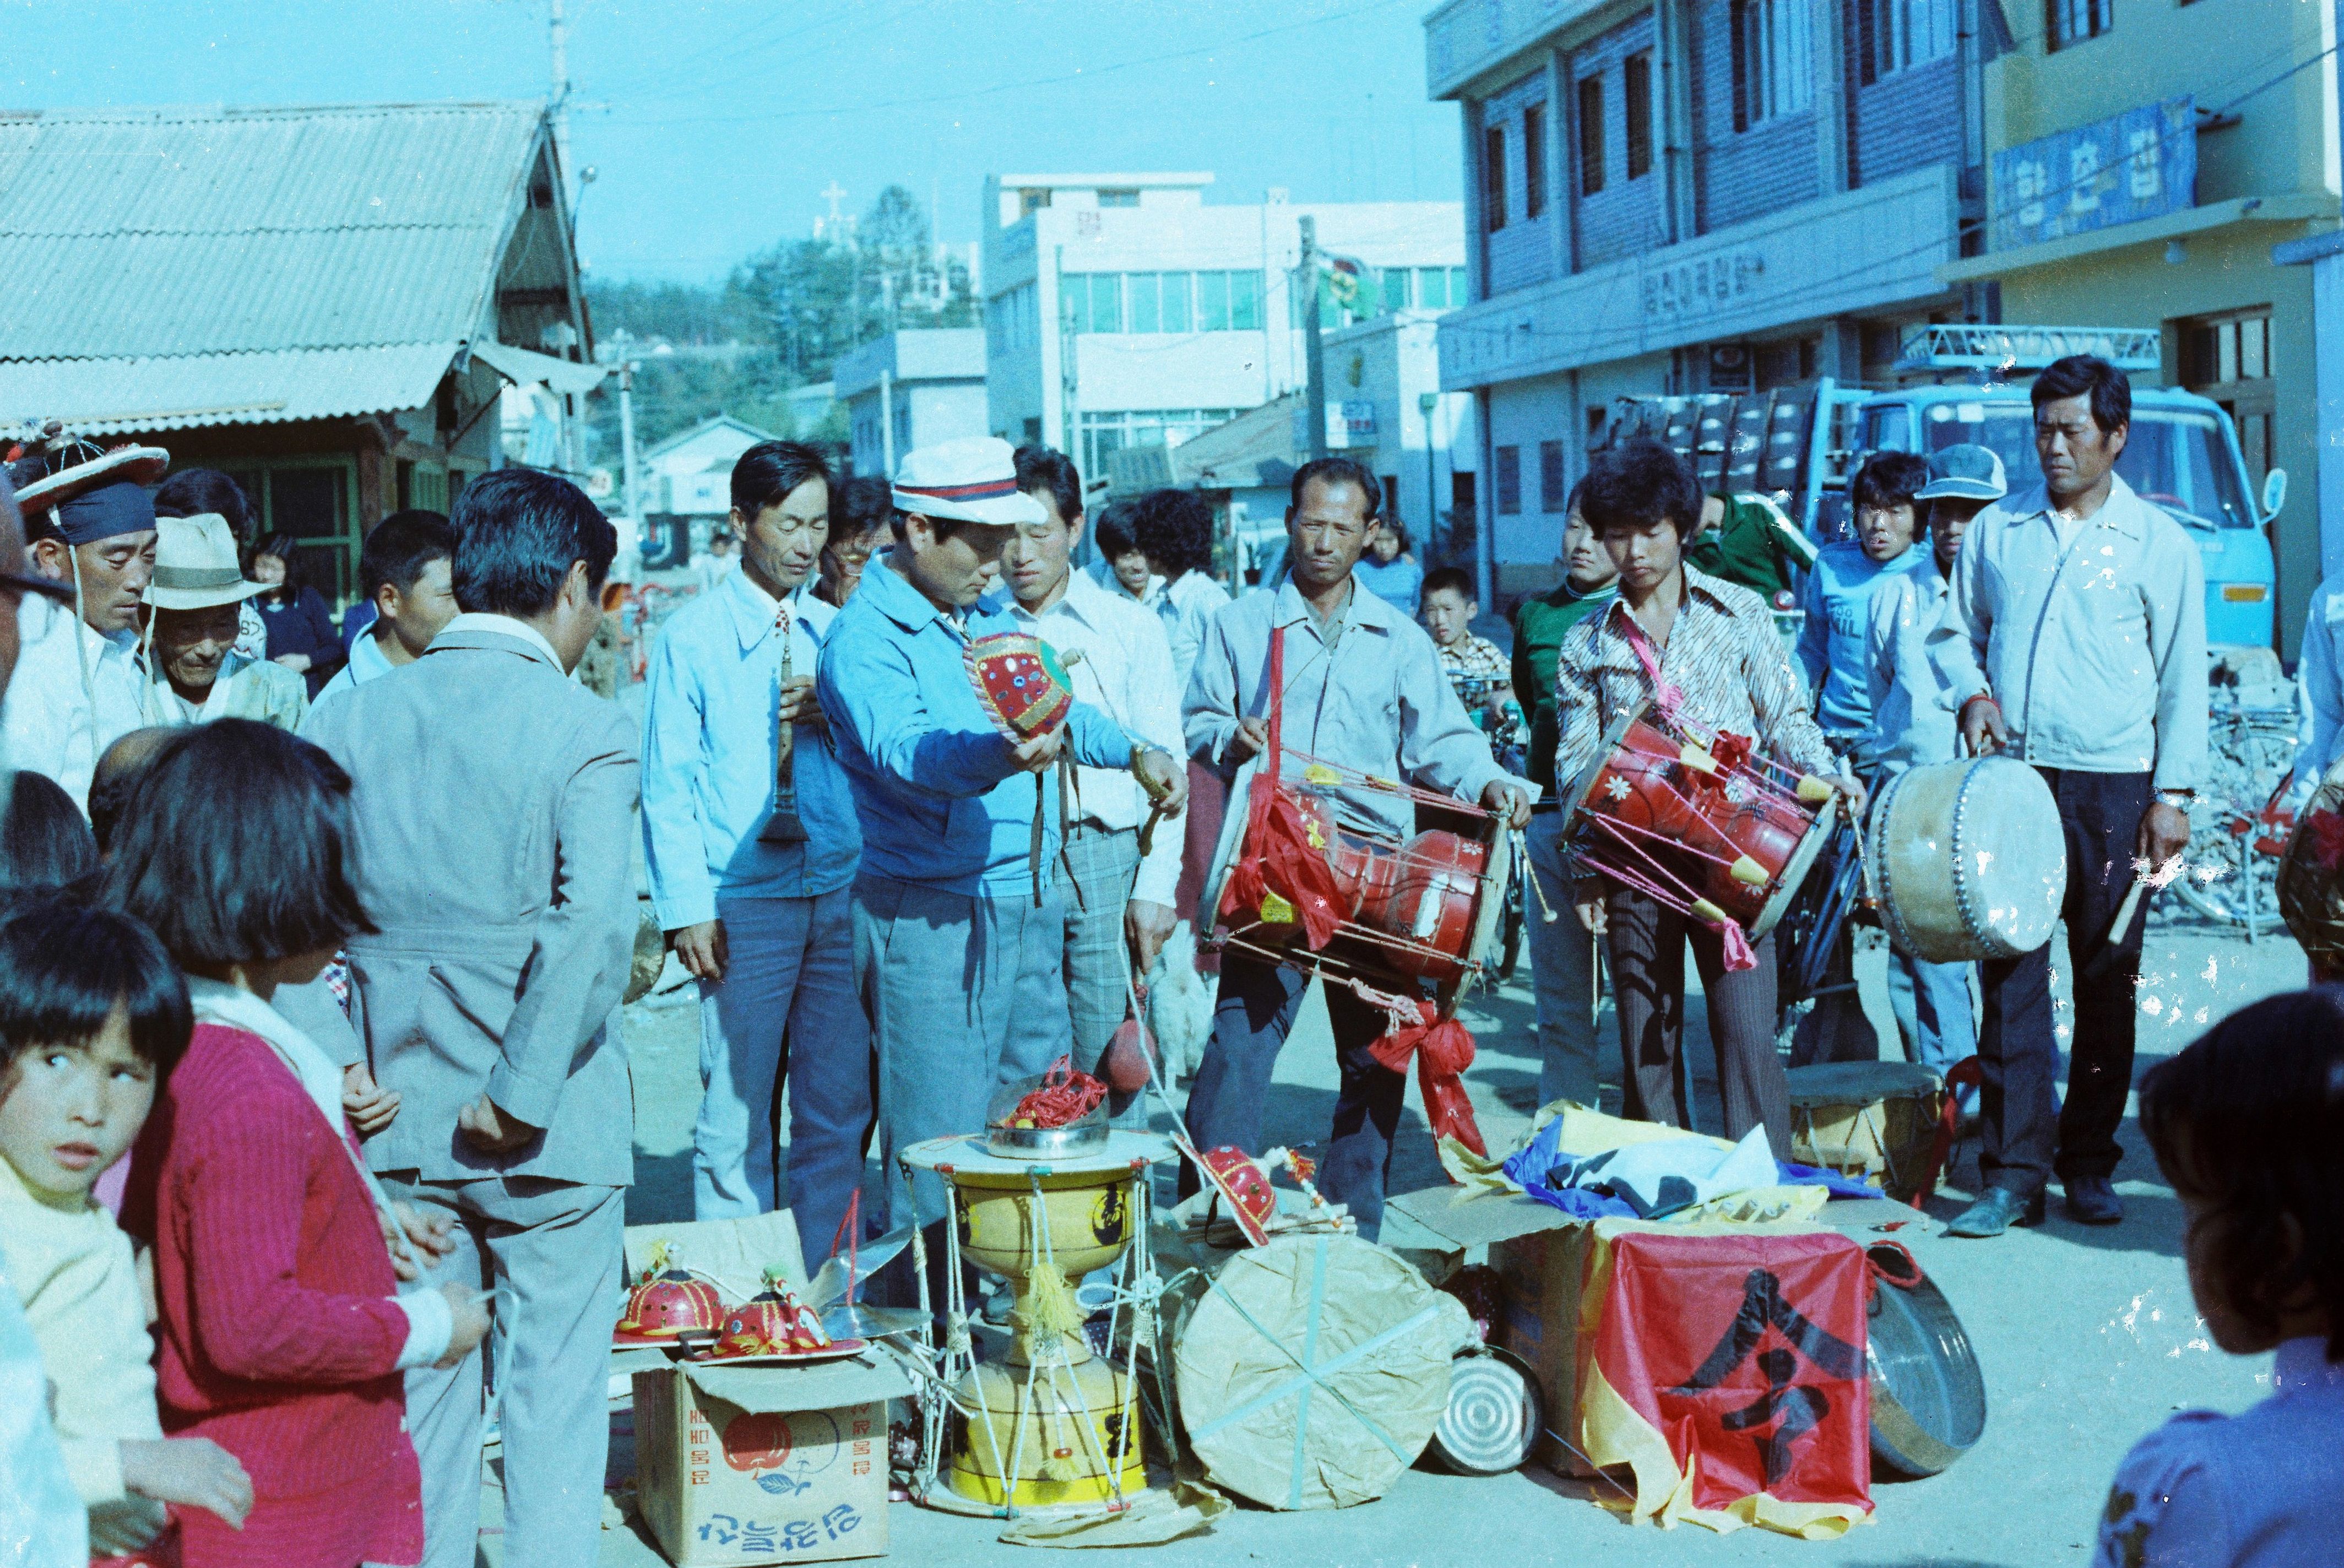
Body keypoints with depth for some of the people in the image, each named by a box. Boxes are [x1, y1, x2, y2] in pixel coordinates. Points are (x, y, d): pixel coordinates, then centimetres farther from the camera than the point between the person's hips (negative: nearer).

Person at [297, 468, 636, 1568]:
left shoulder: (349, 719, 2)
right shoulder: (584, 730, -12)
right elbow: (596, 921, -25)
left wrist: (337, 1064, 0)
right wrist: (522, 1093, -19)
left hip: (399, 1124, 4)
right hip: (549, 1138, -4)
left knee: (419, 1391, 16)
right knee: (555, 1390, 10)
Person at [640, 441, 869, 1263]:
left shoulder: (834, 630, 14)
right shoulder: (692, 635, 3)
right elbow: (668, 784, 0)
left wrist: (833, 717, -5)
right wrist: (687, 908, -9)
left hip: (841, 892, 4)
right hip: (745, 900, -4)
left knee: (839, 1106, 5)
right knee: (737, 1114, 0)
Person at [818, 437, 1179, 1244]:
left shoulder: (988, 621, 14)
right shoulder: (865, 638, -13)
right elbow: (904, 751, -32)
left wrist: (1132, 751, 36)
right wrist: (997, 754, -50)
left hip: (1031, 904, 9)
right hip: (931, 918, -8)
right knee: (942, 1142, -5)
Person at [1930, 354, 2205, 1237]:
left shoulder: (2159, 544, 4)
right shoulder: (1995, 530, 10)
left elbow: (2183, 679, 3)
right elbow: (1956, 630, 19)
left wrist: (2173, 793, -4)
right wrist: (1971, 691, -3)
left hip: (2112, 789, -1)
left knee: (2106, 983, 5)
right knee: (2008, 974, -2)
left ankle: (2090, 1165, 17)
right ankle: (2014, 1171, 3)